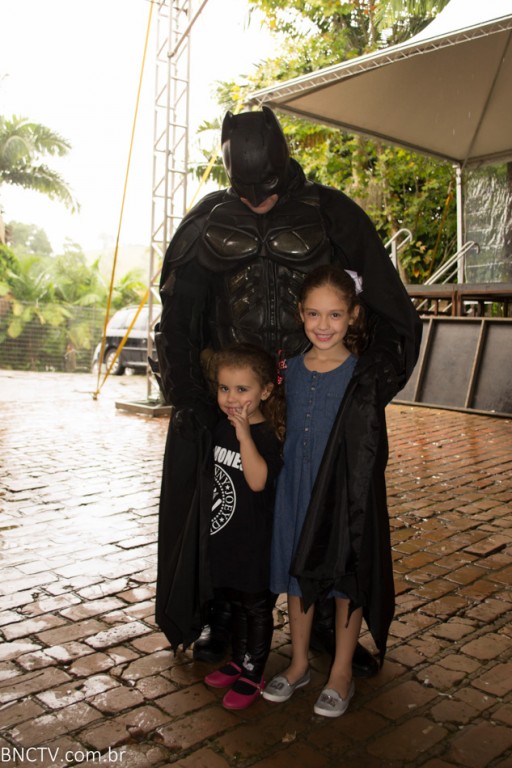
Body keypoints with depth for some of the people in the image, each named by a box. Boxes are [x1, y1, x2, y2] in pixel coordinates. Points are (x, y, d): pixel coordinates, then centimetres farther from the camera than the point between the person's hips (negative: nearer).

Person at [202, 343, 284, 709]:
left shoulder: (266, 435, -20)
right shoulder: (222, 428, 3)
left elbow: (258, 480, -36)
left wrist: (244, 434, -39)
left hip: (255, 540, -8)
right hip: (226, 536, 8)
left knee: (257, 607, 9)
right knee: (236, 602, 23)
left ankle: (253, 675, 24)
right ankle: (238, 661, 40)